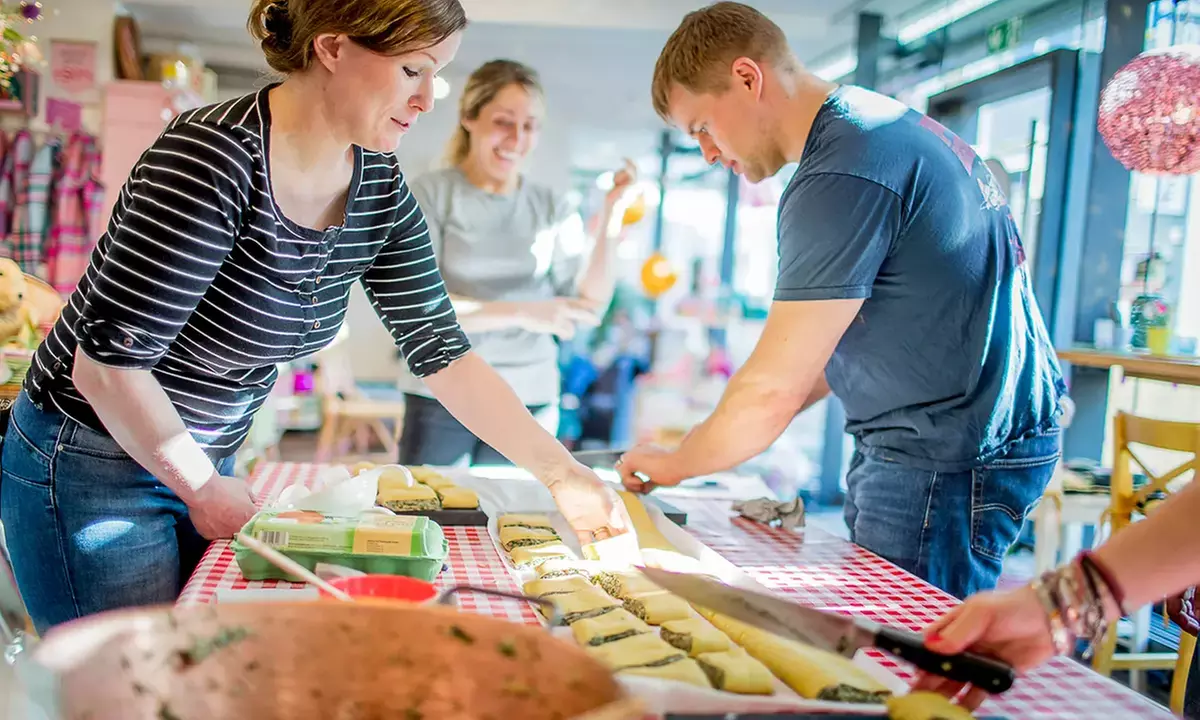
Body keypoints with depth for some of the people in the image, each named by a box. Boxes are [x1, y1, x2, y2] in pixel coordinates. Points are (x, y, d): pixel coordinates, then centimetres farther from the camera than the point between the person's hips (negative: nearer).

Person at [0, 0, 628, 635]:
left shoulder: (380, 188, -4)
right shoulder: (214, 158, -27)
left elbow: (441, 350, -2)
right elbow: (108, 362, -26)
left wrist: (561, 472, -8)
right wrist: (203, 487, -12)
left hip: (206, 464, 7)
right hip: (91, 470, -7)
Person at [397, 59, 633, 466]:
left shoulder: (553, 209, 6)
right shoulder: (432, 195, -2)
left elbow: (589, 305, 2)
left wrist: (610, 217, -7)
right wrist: (523, 313, -21)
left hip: (530, 403, 2)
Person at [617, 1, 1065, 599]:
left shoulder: (840, 177, -21)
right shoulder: (884, 122, 12)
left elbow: (773, 389, -19)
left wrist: (674, 464, -2)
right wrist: (741, 429, 13)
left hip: (950, 461, -10)